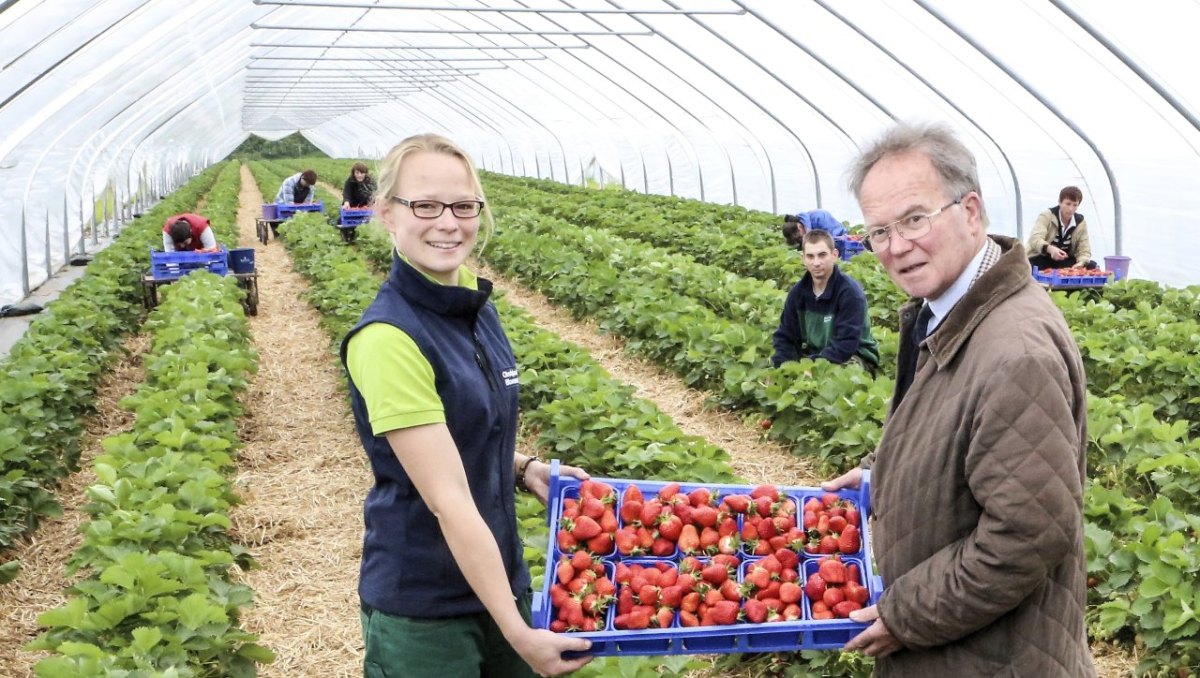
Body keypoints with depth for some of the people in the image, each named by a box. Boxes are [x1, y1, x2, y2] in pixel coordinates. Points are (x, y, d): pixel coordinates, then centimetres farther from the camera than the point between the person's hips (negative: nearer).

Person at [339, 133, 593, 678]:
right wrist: (518, 633, -21)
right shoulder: (388, 338, -23)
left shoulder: (477, 305, 1)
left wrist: (524, 468, -1)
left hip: (496, 576, 7)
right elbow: (448, 501, -24)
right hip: (423, 612, -7)